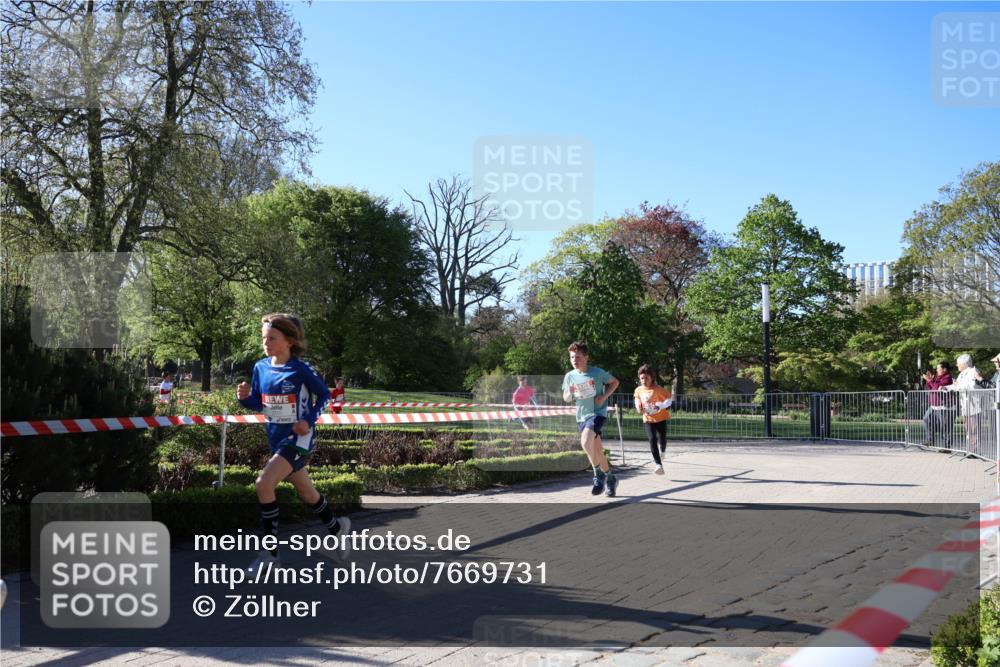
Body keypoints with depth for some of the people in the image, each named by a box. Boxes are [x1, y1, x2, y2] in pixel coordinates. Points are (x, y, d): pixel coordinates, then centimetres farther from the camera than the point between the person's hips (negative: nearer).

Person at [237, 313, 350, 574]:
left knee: (264, 483, -21)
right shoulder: (261, 368, 0)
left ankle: (270, 551, -10)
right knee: (306, 493, 18)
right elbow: (258, 405, 10)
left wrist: (309, 420, -16)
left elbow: (324, 394, -3)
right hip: (277, 439, 6)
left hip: (299, 437, -6)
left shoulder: (301, 370, -15)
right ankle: (337, 527, 44)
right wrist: (244, 397, -11)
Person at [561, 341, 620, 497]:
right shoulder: (569, 376, -1)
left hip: (598, 412, -5)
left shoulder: (597, 372, -11)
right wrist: (569, 394, -14)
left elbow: (614, 382, 3)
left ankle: (599, 475, -9)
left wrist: (604, 397, -10)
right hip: (581, 416, 5)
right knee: (597, 450, 10)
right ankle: (610, 478, 29)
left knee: (585, 442, -27)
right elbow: (566, 398, 9)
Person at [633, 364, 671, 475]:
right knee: (652, 439, -15)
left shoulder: (658, 389, -16)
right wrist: (639, 408, -6)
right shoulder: (638, 390, -3)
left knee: (662, 438, 9)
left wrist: (660, 406, -29)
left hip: (661, 418, -2)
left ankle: (662, 450, 49)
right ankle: (659, 465, -17)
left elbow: (668, 400, -12)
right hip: (648, 419, 2)